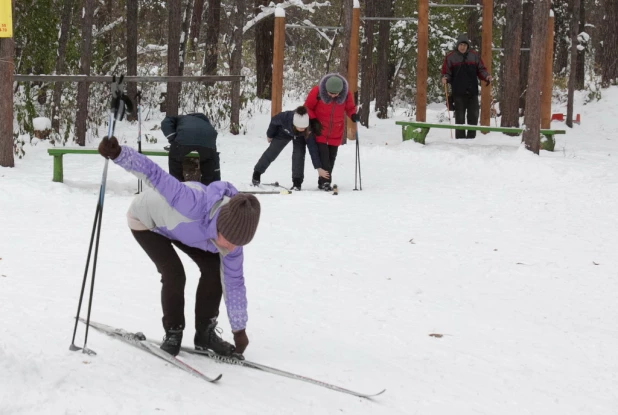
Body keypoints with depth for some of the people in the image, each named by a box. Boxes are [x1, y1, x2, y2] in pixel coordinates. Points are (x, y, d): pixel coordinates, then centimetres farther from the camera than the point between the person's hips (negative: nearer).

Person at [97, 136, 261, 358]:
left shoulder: (233, 234, -24)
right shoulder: (195, 204, -47)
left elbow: (234, 283, -11)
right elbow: (155, 175, -52)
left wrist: (239, 329, -5)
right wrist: (119, 154, -66)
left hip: (180, 228, 6)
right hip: (146, 221, -5)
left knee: (214, 268, -8)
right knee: (174, 274, -20)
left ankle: (205, 332, 10)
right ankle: (173, 332, 3)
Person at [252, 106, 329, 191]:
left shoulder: (309, 129, -41)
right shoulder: (285, 117, -43)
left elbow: (313, 148, -36)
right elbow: (274, 121, -19)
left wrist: (318, 168, -36)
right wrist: (269, 135, 0)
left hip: (299, 137, 0)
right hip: (284, 132, 0)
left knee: (299, 153, -19)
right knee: (272, 152, 3)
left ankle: (297, 182, -10)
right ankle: (257, 173, 21)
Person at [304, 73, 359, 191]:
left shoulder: (346, 93, -13)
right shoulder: (317, 91, -20)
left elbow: (350, 107, 4)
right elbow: (308, 107, -5)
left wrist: (353, 115, -17)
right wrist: (313, 121, -15)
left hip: (336, 132, 3)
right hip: (320, 131, -3)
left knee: (331, 157, 7)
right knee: (323, 156, -13)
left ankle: (324, 182, 17)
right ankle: (325, 181, -11)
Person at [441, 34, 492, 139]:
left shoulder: (474, 55, 9)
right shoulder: (450, 57, 3)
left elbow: (481, 70, 11)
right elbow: (446, 72, 3)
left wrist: (486, 76, -8)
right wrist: (445, 78, -18)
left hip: (473, 92, 2)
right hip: (458, 92, -2)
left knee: (474, 115, 3)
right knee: (460, 117, 0)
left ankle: (471, 137, 11)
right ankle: (460, 138, 4)